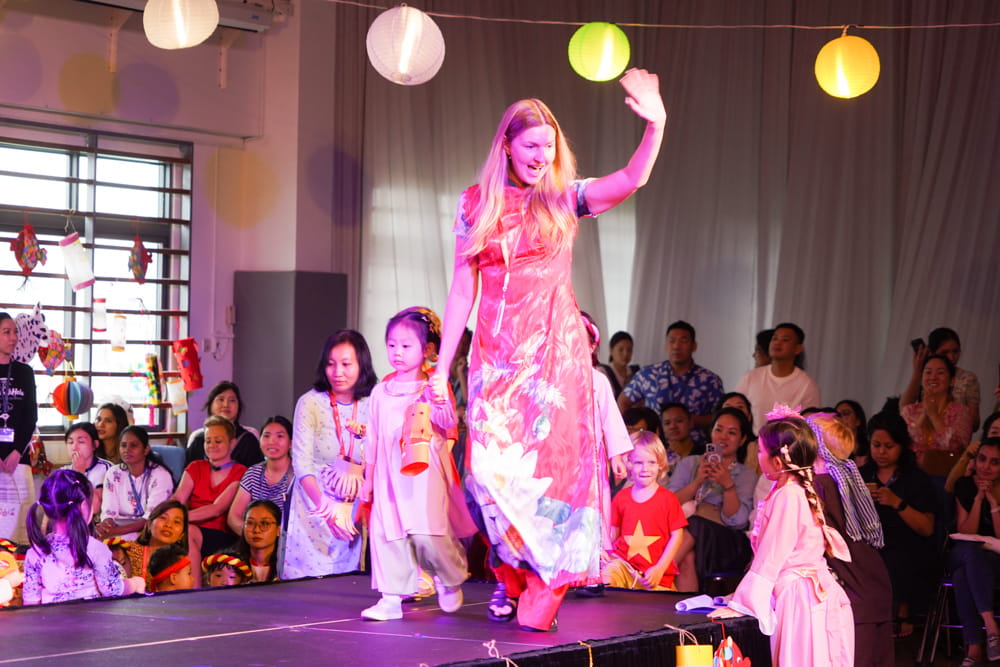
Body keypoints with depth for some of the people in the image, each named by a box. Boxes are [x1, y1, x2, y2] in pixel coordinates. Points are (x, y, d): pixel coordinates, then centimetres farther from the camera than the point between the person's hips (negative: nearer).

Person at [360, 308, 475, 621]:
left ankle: (451, 578, 17)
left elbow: (449, 423, -12)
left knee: (427, 535, -12)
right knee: (386, 534, -2)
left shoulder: (433, 389, 0)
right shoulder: (381, 392, 14)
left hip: (424, 473, -5)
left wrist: (439, 401, -30)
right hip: (389, 475, 5)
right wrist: (368, 477, 21)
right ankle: (392, 598, 4)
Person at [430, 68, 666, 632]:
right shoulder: (477, 204, 7)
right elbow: (463, 288, 8)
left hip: (555, 350, -1)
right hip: (497, 351, 1)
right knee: (493, 465, -5)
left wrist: (656, 126, -29)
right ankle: (517, 571, 15)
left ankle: (546, 587, 4)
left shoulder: (563, 199, 4)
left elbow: (632, 181, -13)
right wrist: (442, 368, 6)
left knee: (553, 458, -5)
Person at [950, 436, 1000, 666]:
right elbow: (965, 534, -3)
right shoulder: (965, 486, 3)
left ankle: (973, 647, -36)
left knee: (963, 576, -36)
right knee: (971, 551, -37)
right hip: (963, 555, 2)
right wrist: (978, 499, -13)